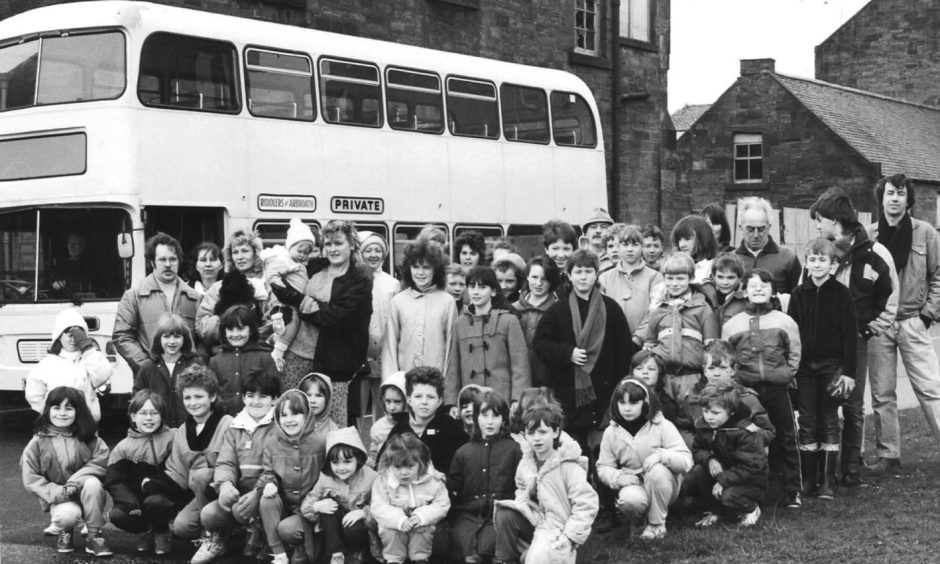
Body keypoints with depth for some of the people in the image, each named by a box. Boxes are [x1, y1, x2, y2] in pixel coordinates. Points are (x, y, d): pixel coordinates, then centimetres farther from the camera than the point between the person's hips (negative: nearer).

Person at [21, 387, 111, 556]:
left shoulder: (87, 437, -3)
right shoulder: (38, 442, -5)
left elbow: (102, 460, -12)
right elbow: (30, 478, -6)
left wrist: (75, 481, -23)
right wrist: (56, 492, -19)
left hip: (85, 492, 1)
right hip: (59, 498, -1)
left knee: (92, 483, -33)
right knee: (66, 515, -35)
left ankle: (94, 536, -15)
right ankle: (66, 531, 7)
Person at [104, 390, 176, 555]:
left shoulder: (171, 439, -3)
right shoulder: (123, 447, 1)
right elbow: (113, 481, -5)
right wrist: (130, 504, -19)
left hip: (163, 495, -2)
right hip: (135, 498, 2)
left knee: (155, 501, -34)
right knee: (116, 515, -25)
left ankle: (161, 533, -1)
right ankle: (145, 531, 8)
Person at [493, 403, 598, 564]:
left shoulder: (568, 466, -16)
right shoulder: (525, 463, 3)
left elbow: (587, 505, -20)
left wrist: (569, 537, -20)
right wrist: (522, 504, 1)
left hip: (557, 530, -6)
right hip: (535, 521, 7)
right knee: (504, 513, -19)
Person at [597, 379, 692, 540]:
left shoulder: (662, 426, -9)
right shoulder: (611, 432, 0)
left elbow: (686, 461, -15)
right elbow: (603, 467, 4)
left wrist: (661, 455, -34)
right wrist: (619, 477, -18)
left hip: (662, 485, 0)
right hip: (633, 484, 0)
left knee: (657, 471, -36)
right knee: (630, 500, -36)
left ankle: (657, 525, -15)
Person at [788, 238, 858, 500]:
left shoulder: (841, 293, -3)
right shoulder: (798, 294, 4)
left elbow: (850, 333, -3)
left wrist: (848, 371, -8)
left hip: (832, 365, -2)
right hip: (804, 366, 2)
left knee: (829, 422, 2)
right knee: (807, 423, 4)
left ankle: (827, 480, 7)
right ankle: (808, 479, 10)